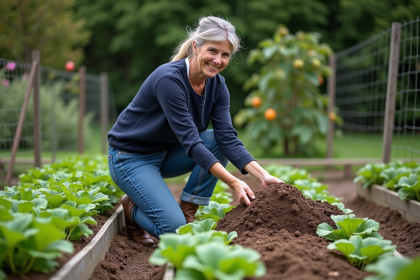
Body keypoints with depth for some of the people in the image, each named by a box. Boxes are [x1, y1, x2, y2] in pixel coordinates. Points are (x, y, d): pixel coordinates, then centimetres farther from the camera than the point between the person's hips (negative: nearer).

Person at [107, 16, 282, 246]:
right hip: (131, 157, -7)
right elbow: (189, 140, -33)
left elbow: (228, 137, -14)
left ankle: (187, 212, -5)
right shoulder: (169, 78, -29)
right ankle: (131, 209, 11)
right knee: (174, 228, -21)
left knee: (218, 140, -18)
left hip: (166, 154, 7)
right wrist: (233, 182, -39)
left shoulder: (217, 85, -7)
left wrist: (262, 176, -28)